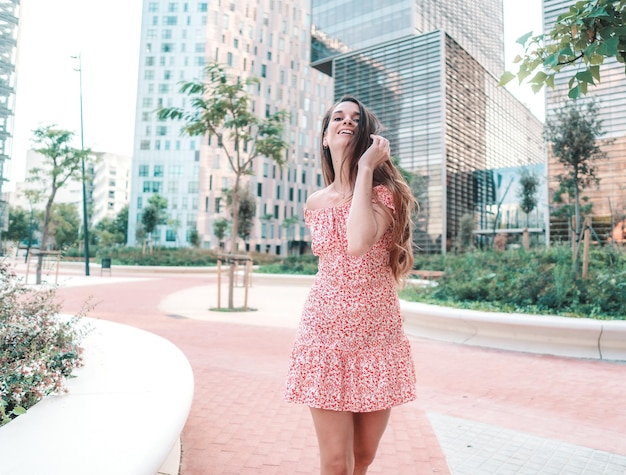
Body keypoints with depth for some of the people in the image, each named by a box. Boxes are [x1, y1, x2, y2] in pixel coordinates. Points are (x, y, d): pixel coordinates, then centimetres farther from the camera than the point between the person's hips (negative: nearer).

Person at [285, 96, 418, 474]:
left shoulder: (384, 192, -4)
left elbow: (359, 244, -26)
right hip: (327, 333, 1)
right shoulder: (315, 204, 6)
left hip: (378, 334, -1)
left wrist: (366, 166, -18)